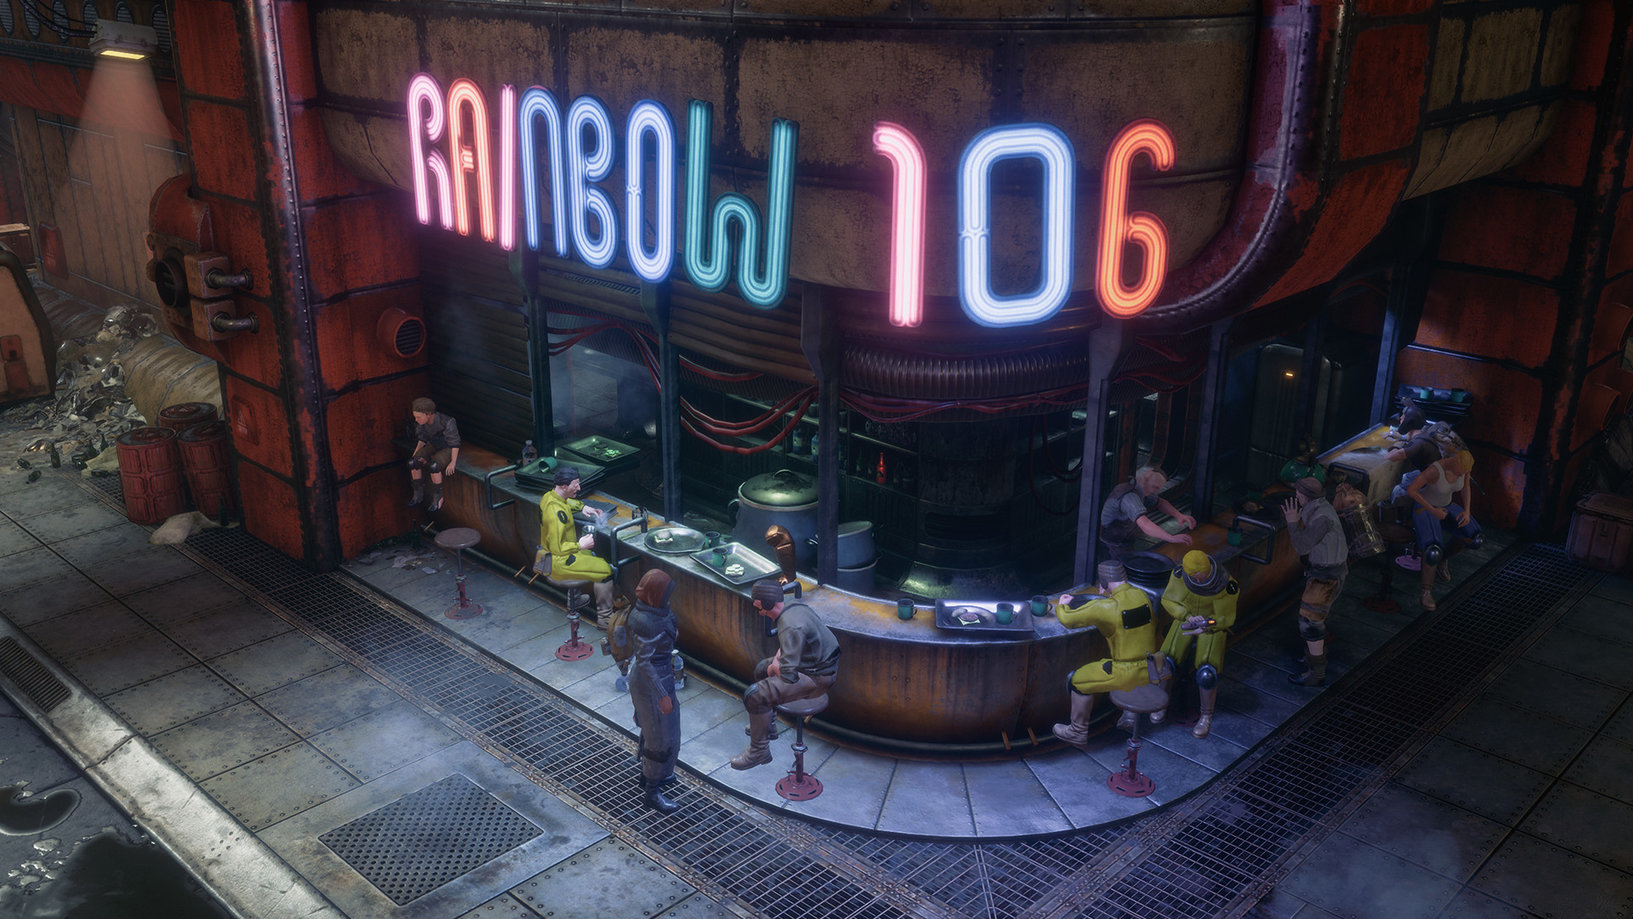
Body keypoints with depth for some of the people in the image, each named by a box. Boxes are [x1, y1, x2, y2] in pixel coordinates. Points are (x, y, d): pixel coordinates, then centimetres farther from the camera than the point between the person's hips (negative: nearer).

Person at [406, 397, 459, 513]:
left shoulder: (446, 422, -31)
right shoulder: (420, 421, -14)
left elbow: (455, 442, -19)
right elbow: (422, 438, 4)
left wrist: (453, 463, -23)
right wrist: (415, 454, -6)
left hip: (448, 450, -5)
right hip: (433, 447, 5)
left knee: (433, 466, -34)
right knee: (413, 463, -22)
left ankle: (438, 497, -14)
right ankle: (419, 494, -3)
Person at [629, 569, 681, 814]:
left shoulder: (651, 607, -6)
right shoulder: (647, 622, -33)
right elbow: (644, 662, -27)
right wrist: (663, 695, -22)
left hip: (657, 671, 9)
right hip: (651, 681, -9)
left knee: (652, 726, 27)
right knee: (661, 738, 5)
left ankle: (648, 775, 46)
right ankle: (652, 793, 21)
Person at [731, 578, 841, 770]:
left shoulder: (790, 627, -29)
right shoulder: (797, 607, 2)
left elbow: (788, 674, -32)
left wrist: (775, 667, -10)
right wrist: (778, 657, 6)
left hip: (816, 679, -10)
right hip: (822, 663, 10)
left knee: (754, 696, -16)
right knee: (762, 669, 26)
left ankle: (759, 750, -2)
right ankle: (767, 725, 38)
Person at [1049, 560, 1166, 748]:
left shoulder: (1107, 607, -21)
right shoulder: (1142, 595, -1)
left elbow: (1068, 619, -16)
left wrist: (1061, 606, 8)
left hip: (1128, 673, -7)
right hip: (1151, 668, 7)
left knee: (1079, 680, 8)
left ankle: (1078, 733, 18)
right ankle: (1131, 713, 39)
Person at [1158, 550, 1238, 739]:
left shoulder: (1226, 585, -28)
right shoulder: (1180, 574, -24)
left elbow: (1226, 618, -14)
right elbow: (1168, 600, -8)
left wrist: (1205, 627, -30)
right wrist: (1188, 617, -24)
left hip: (1213, 625, -2)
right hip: (1186, 619, 2)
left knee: (1206, 673, -22)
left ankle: (1206, 716, 1)